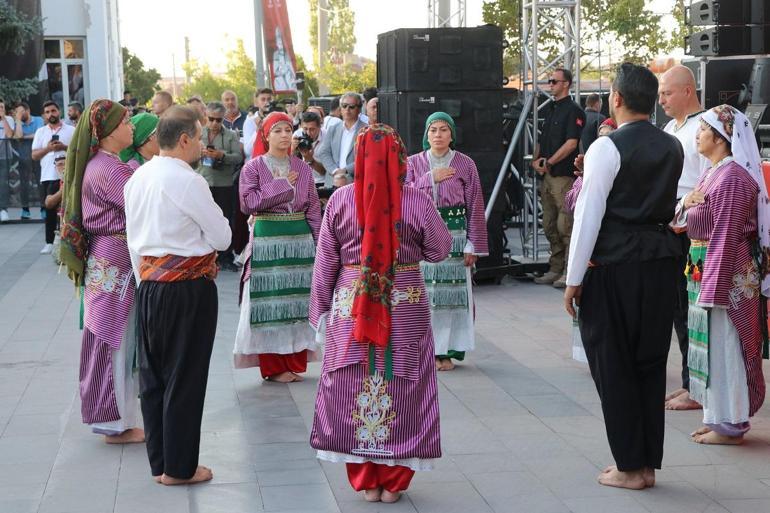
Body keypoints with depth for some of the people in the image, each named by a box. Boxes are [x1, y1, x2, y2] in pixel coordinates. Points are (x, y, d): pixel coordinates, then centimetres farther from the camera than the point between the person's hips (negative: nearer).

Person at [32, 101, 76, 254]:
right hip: (47, 176, 3)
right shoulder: (40, 132, 13)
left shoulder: (71, 130, 6)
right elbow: (34, 155, 7)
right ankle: (50, 242, 7)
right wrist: (48, 148, -10)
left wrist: (64, 147, -13)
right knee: (50, 209, 4)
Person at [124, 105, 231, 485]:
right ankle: (179, 467, 12)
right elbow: (223, 237, -11)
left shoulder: (137, 179, 8)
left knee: (153, 375, 14)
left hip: (149, 284, 8)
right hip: (188, 288, -8)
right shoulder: (187, 182, -17)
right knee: (185, 378, 3)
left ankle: (158, 462, 24)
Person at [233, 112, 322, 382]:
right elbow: (248, 202, -13)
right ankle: (272, 366, 6)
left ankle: (295, 363, 14)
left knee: (297, 300, 5)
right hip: (266, 240, -3)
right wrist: (281, 185, -12)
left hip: (300, 239, 3)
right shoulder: (253, 168, 0)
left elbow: (313, 209, 10)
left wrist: (318, 245, 4)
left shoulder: (303, 169, 10)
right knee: (269, 302, -1)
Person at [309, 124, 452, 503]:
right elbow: (440, 250, 3)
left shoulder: (340, 200, -7)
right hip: (406, 310, 0)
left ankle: (365, 480, 17)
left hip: (351, 308, 1)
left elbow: (325, 262, -1)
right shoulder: (417, 202, -9)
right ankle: (392, 482, 17)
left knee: (354, 391, 11)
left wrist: (321, 310, 9)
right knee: (400, 392, 10)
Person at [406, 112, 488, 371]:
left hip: (455, 235, -1)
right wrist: (430, 179, -10)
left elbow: (475, 206, 3)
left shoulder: (465, 164, 3)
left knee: (452, 291, -2)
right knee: (423, 293, -2)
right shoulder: (414, 163, 8)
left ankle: (446, 351, 6)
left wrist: (472, 245, -2)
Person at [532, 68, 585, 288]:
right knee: (550, 226, 11)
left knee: (565, 225, -9)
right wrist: (536, 159, 5)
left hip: (564, 175, -9)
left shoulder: (573, 111, -7)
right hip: (547, 174, 9)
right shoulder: (549, 109, 19)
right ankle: (555, 269, 18)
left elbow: (571, 143, -15)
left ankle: (569, 272, -5)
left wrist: (549, 162, -14)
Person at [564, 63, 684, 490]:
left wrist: (574, 279, -8)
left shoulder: (607, 148, -11)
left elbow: (589, 215, -12)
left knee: (614, 366, 4)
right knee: (651, 363, 13)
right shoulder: (673, 148, 8)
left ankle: (629, 467, 9)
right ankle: (649, 463, 19)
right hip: (662, 262, 6)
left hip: (614, 267, -6)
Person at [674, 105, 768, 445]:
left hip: (727, 274, -10)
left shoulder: (732, 177, -18)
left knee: (724, 346, -2)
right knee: (713, 345, 15)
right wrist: (685, 203, 0)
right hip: (705, 271, 10)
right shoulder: (713, 173, 14)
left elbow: (725, 236, -21)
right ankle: (719, 417, 24)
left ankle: (729, 425, 8)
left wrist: (714, 286, -22)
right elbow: (687, 220, 19)